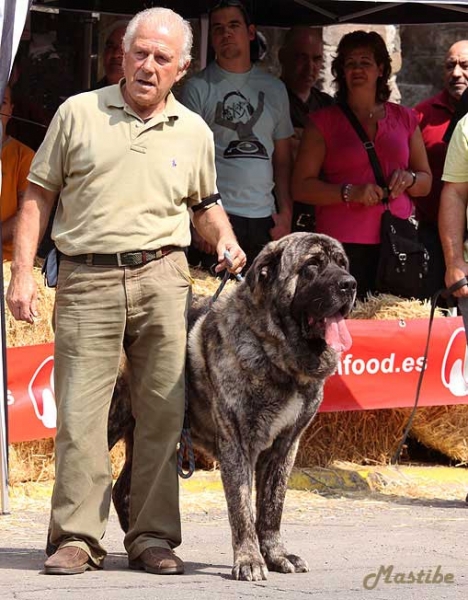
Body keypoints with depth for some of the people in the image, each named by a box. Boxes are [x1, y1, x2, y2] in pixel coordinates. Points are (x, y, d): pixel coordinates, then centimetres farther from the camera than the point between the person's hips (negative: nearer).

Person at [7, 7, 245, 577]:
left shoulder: (193, 132, 12)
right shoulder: (79, 113, 6)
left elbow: (205, 203, 26)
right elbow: (38, 195, 7)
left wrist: (226, 241, 5)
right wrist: (22, 271, -1)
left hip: (161, 278, 2)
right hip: (86, 278, -2)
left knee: (162, 412, 1)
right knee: (80, 412, -5)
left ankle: (153, 536, 8)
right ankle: (77, 538, 0)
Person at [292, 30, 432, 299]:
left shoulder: (404, 119, 16)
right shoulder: (324, 121, 8)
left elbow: (426, 182, 22)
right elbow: (301, 187, 1)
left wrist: (409, 179, -2)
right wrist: (350, 192, -12)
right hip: (343, 245, -3)